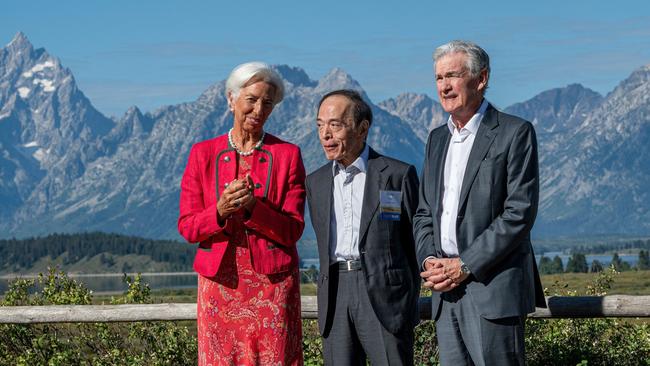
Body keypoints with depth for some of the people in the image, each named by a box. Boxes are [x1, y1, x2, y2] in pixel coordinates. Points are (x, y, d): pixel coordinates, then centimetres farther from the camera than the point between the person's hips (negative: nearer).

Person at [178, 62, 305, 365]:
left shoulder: (287, 155, 3)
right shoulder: (203, 154, 5)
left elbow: (292, 230, -2)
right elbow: (187, 227, 3)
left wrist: (252, 207, -19)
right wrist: (220, 211, -18)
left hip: (272, 284, -1)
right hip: (220, 284, 1)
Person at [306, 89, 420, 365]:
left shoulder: (398, 174, 0)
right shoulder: (316, 181, 14)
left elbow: (416, 241, 3)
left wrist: (410, 303, 4)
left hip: (384, 295, -4)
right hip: (334, 297, 4)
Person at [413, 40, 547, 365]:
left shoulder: (515, 133, -3)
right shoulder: (438, 138, 19)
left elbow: (520, 213, -11)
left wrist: (465, 266, -14)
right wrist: (428, 260, 0)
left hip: (494, 289, -6)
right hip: (446, 291, 6)